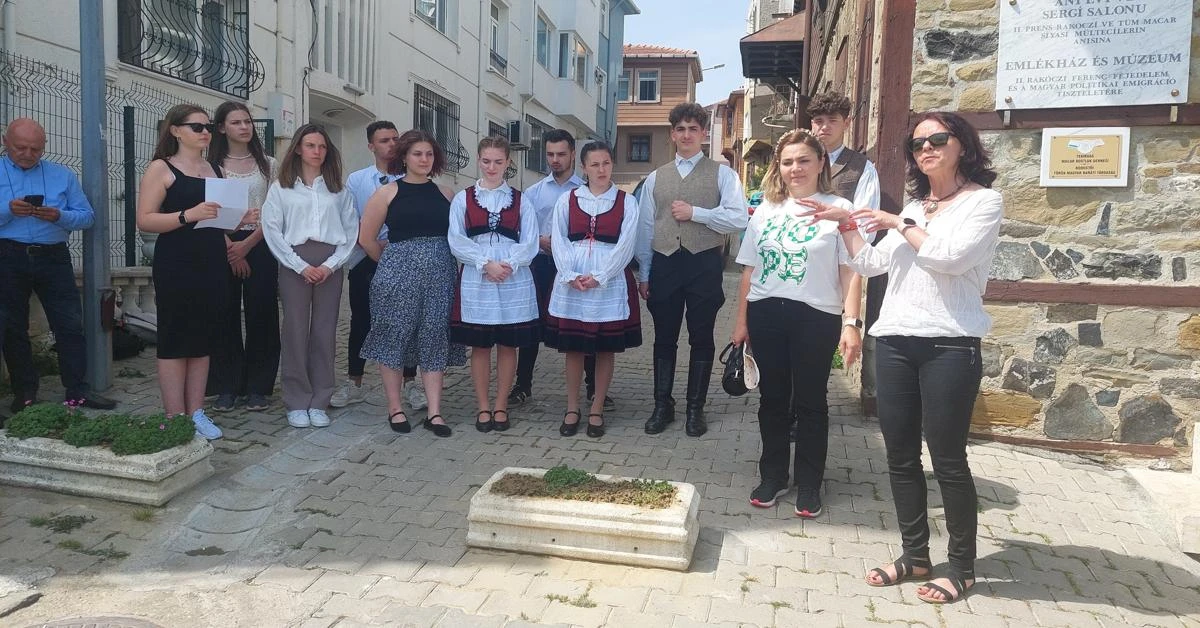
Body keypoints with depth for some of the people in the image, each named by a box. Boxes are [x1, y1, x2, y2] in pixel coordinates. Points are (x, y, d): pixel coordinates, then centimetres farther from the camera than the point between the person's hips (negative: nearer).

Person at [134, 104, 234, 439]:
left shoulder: (215, 170, 15)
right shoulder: (161, 168, -3)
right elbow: (144, 220, -11)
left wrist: (240, 219, 4)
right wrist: (189, 215, -23)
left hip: (213, 265, 6)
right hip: (176, 267, -6)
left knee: (204, 340, 8)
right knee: (175, 341, -1)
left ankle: (197, 413, 16)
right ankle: (175, 419, 4)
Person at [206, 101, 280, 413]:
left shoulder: (268, 165, 9)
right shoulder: (212, 166, 6)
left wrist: (247, 244, -10)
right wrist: (230, 248, -12)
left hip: (259, 245, 0)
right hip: (222, 246, 0)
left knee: (261, 315, 0)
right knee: (225, 316, 1)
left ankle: (257, 387, 9)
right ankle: (227, 387, 11)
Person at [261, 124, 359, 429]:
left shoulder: (338, 189, 11)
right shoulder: (280, 187, 6)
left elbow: (351, 229, 6)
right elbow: (272, 230, -1)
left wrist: (331, 264, -7)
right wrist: (301, 266, -10)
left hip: (330, 264, 2)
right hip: (294, 263, -1)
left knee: (325, 331, 2)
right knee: (296, 331, -2)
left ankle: (319, 403, 9)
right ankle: (296, 403, 5)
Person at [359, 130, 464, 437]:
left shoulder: (445, 193, 8)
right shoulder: (387, 193, 2)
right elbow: (366, 238, 4)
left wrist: (440, 261, 3)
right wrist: (390, 263, 9)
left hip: (440, 274, 2)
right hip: (398, 273, -2)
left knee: (435, 338, 2)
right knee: (395, 336, 2)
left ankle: (434, 412, 7)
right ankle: (395, 408, 15)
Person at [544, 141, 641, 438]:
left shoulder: (627, 202, 4)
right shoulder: (567, 200, 8)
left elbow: (625, 245, -5)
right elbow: (559, 241, 2)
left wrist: (598, 278, -14)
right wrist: (571, 276, -12)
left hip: (610, 282, -1)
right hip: (571, 282, 1)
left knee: (606, 348, 4)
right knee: (573, 347, 5)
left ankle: (596, 410, 16)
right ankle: (572, 409, 17)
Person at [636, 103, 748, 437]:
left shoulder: (722, 174, 2)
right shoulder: (655, 178, 11)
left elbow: (738, 219, -10)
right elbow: (646, 228, 11)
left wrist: (694, 213, -14)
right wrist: (644, 273, 8)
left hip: (704, 263, -2)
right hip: (665, 263, 3)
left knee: (701, 339, 6)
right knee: (664, 338, 10)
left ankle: (695, 409, 19)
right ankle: (662, 406, 22)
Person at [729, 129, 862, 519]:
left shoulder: (839, 209, -3)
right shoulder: (766, 210, 9)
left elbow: (850, 272, -6)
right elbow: (749, 270, 11)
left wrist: (850, 323, -14)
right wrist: (741, 321, 9)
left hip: (816, 317, -3)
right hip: (766, 315, 4)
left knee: (810, 402, 6)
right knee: (772, 398, 12)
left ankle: (809, 485, 20)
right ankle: (773, 476, 26)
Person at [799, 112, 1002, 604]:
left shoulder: (984, 201, 0)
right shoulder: (913, 207, 18)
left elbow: (951, 256, -17)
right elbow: (870, 264, 18)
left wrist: (900, 225, -6)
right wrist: (845, 223, 11)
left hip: (949, 345, -6)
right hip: (894, 342, 6)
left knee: (948, 459, 0)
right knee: (900, 456, 10)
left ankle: (962, 567, 17)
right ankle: (915, 556, 25)